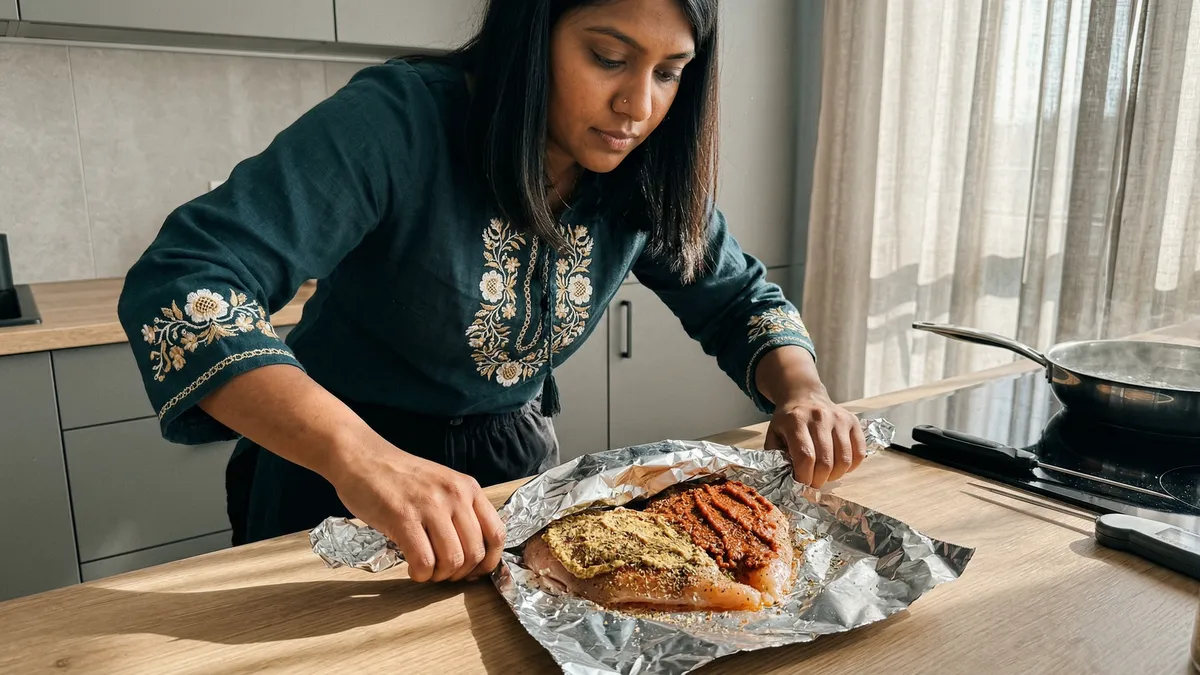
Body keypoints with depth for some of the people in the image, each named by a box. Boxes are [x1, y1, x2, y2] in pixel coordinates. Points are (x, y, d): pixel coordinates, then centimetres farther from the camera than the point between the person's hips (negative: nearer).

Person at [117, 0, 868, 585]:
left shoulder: (649, 183, -10)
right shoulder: (401, 122, -27)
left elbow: (741, 297, 1)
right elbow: (179, 284, -34)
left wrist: (801, 389, -21)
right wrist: (358, 454, -49)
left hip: (518, 460, 5)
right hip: (333, 468, -4)